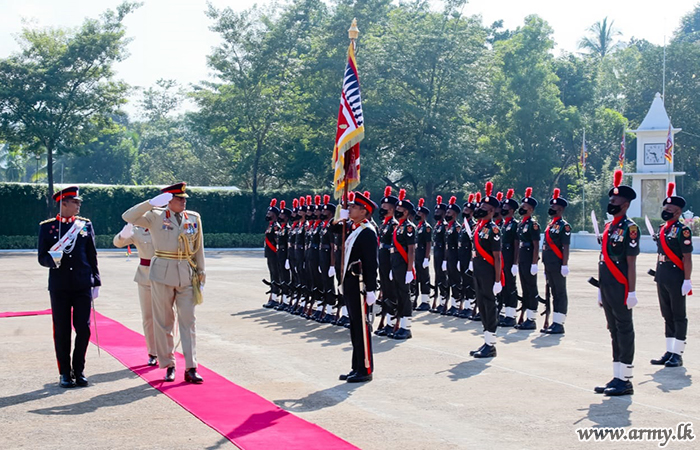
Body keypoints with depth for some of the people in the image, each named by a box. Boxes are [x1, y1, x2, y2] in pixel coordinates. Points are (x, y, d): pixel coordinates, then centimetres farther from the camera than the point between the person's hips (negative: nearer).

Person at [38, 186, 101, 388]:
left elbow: (92, 256, 10)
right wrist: (52, 259, -21)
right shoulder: (47, 227, 3)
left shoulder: (85, 225, 8)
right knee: (62, 331, 3)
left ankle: (79, 370, 15)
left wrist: (96, 283, 8)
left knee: (83, 328, 0)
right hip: (59, 287, -1)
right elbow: (42, 258, 2)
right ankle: (65, 373, 15)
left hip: (82, 286, 1)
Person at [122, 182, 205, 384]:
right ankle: (168, 366, 13)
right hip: (163, 273, -2)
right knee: (163, 321, 4)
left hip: (187, 274, 2)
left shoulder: (194, 218, 9)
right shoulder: (155, 216, 1)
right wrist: (151, 203, -18)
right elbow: (128, 217, -10)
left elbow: (198, 248, 14)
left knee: (188, 321, -1)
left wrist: (201, 272, 12)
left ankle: (191, 369, 0)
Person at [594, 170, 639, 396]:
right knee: (614, 332, 12)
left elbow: (631, 263, -14)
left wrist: (632, 292, -17)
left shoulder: (629, 228, -10)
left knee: (624, 332, -2)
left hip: (620, 291, -9)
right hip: (607, 290, 9)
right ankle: (617, 378, 18)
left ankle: (625, 380, 3)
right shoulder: (608, 227, 15)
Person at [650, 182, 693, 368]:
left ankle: (677, 354, 5)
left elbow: (687, 257, -13)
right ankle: (669, 352, 19)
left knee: (678, 316, 0)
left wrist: (687, 281, -17)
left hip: (676, 280, -8)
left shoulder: (682, 231, -10)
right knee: (668, 316, 12)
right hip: (662, 279, 8)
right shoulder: (662, 229, 13)